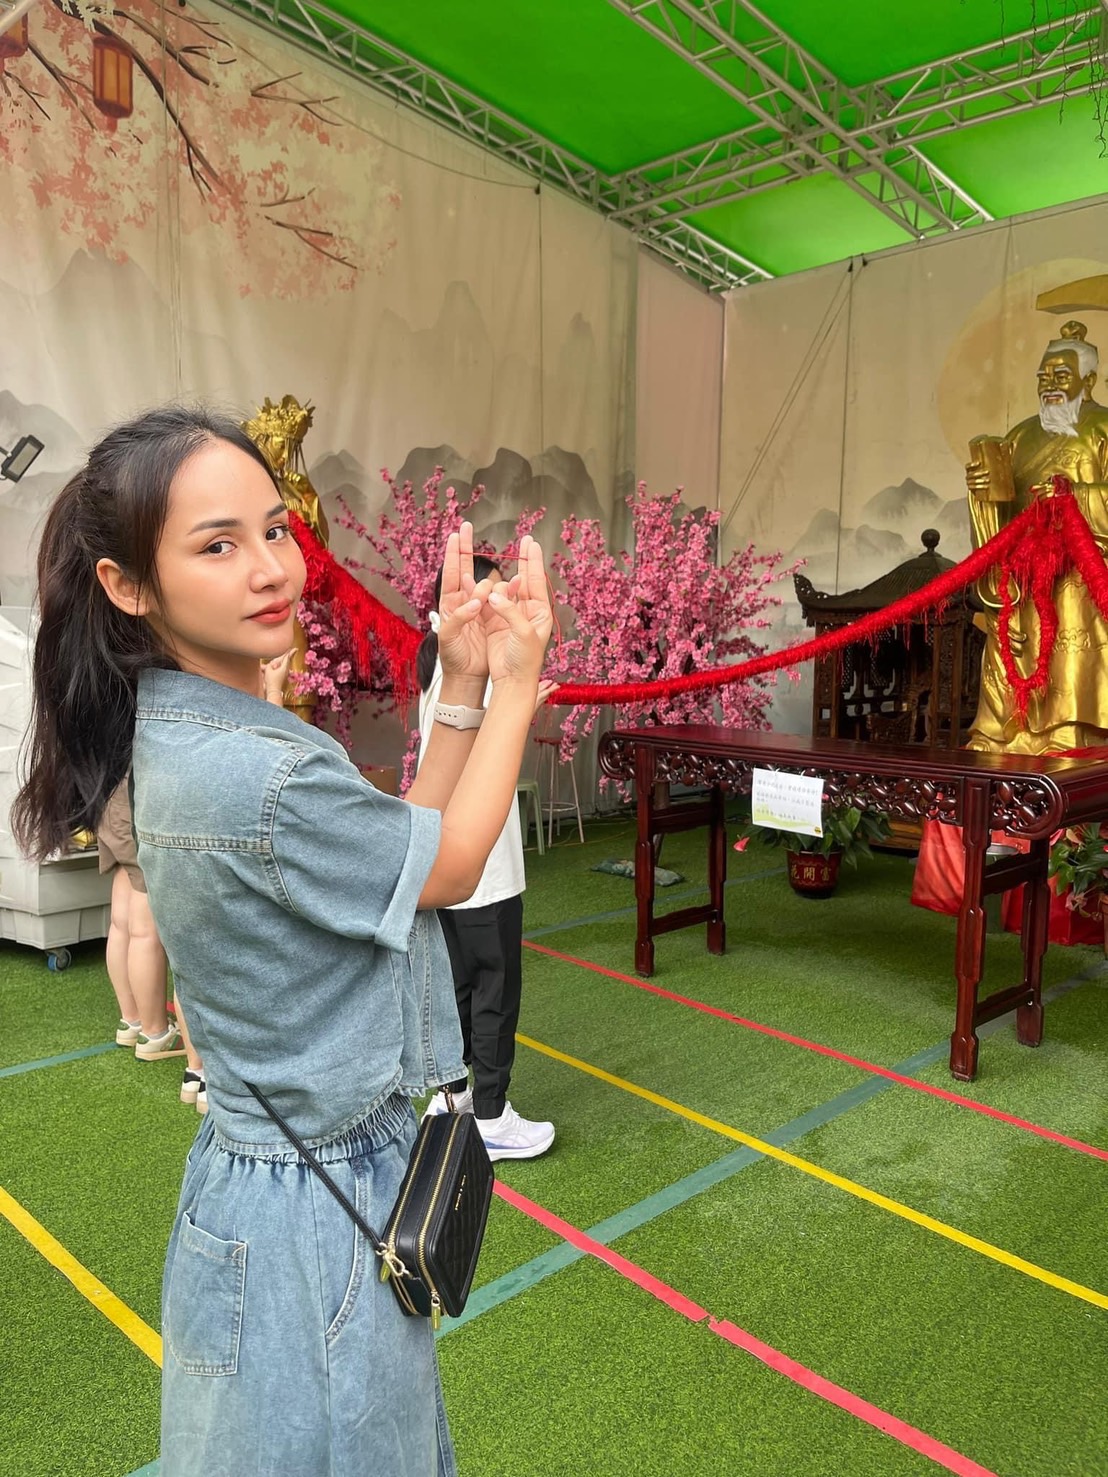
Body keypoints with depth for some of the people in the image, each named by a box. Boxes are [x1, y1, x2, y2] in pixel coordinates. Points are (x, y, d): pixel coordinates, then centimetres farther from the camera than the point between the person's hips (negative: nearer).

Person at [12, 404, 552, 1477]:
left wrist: (460, 683, -6)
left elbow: (397, 848, 0)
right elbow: (451, 870, -15)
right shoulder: (258, 779, -32)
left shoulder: (179, 728, -2)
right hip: (319, 1202, -8)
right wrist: (512, 685, -8)